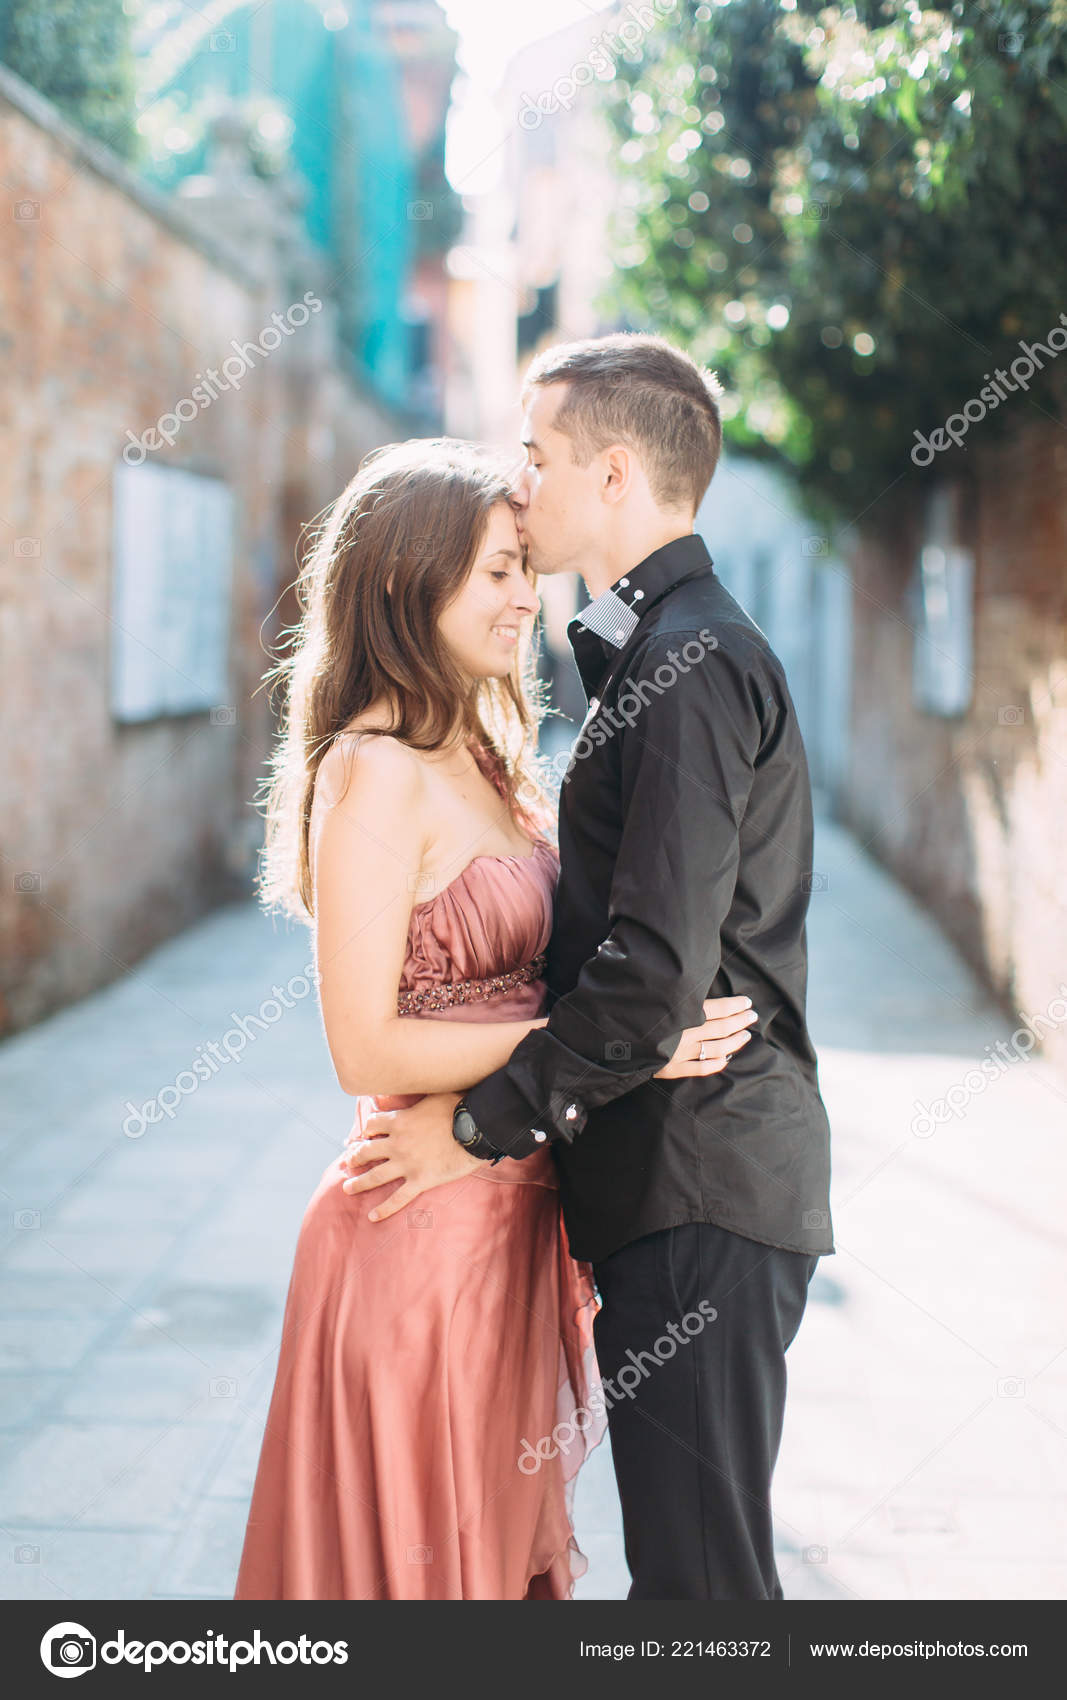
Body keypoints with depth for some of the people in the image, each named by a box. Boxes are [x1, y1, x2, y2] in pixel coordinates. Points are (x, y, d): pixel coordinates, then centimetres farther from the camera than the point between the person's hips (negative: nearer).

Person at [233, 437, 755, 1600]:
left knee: (498, 1532, 20)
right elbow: (366, 1048, -20)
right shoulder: (373, 772, -16)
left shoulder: (480, 759, 10)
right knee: (418, 1547, 7)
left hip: (513, 1222, 8)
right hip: (425, 1228, -8)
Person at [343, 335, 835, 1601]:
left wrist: (481, 1123, -13)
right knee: (686, 1550, 17)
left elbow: (657, 971, -23)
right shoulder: (667, 650, 17)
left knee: (697, 1565, -3)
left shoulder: (689, 664, -16)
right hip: (679, 1176, 10)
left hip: (697, 1187, -10)